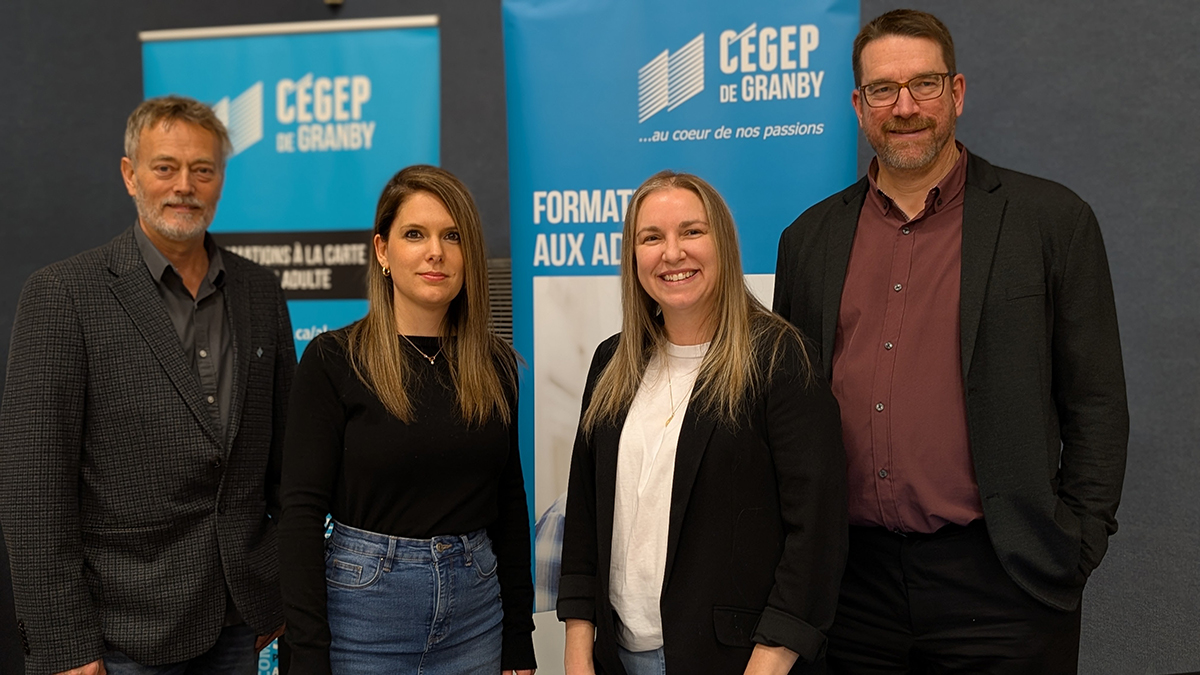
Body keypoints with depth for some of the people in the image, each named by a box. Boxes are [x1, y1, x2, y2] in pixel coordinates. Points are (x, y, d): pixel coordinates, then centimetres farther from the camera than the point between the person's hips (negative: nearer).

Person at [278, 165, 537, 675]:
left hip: (475, 613, 4)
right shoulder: (333, 360, -8)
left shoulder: (496, 364, 2)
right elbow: (302, 512, -10)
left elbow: (510, 505, 6)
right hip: (366, 609, -3)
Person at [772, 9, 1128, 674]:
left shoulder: (1052, 221, -1)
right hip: (853, 582, 3)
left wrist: (1075, 550, -5)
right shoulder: (808, 239, 7)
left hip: (998, 584, -2)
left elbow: (1096, 406, 0)